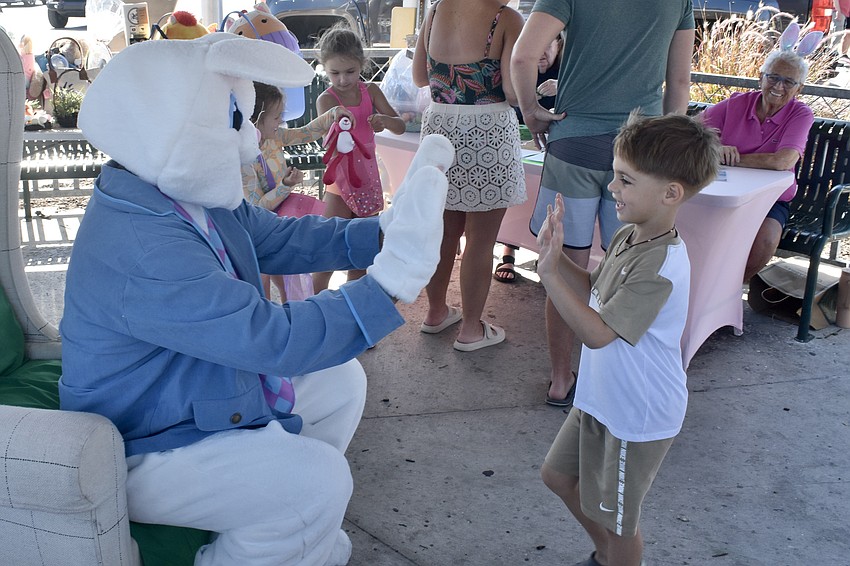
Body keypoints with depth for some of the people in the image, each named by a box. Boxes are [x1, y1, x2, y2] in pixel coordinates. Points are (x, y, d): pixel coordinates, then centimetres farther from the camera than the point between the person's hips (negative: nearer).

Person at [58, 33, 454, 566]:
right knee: (318, 479, -24)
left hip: (212, 397, 10)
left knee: (340, 382, 13)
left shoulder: (199, 202, -3)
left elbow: (287, 238, 4)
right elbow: (275, 338, -37)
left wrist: (390, 228, -10)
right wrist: (393, 276, -38)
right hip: (142, 454, -10)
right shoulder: (140, 251, -34)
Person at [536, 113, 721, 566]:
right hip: (601, 398, 10)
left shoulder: (660, 268, -32)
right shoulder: (629, 236, -3)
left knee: (618, 519, 12)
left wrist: (549, 273, -34)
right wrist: (556, 254, -8)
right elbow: (593, 290, 8)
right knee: (558, 475, 25)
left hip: (636, 416, -9)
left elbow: (596, 333, -32)